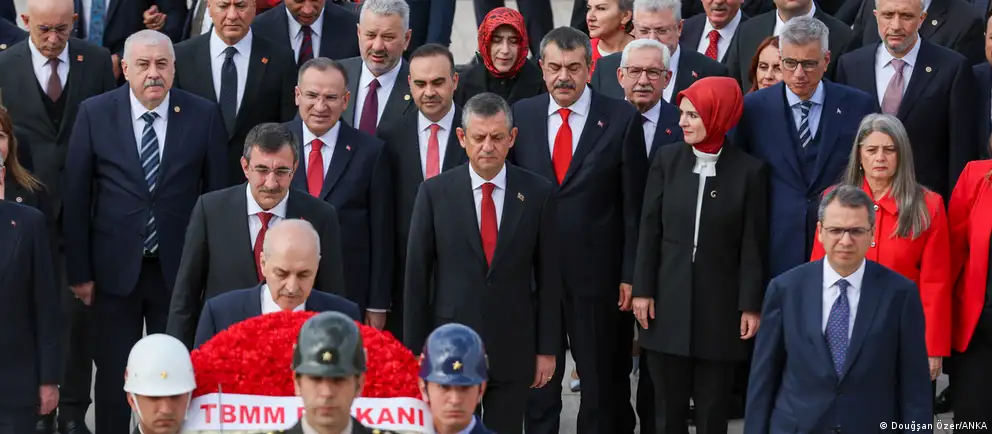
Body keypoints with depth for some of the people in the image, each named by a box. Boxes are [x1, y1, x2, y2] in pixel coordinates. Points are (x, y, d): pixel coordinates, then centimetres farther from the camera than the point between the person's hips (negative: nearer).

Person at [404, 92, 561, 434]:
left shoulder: (537, 193, -1)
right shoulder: (435, 193, -2)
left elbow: (548, 276, 2)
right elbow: (416, 276, 0)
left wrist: (548, 349, 2)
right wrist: (414, 350, -1)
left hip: (513, 350, 0)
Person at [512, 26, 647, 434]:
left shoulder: (622, 119, -5)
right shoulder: (521, 115, 3)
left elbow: (634, 205, -3)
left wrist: (630, 274, -6)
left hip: (597, 273, -2)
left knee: (603, 381, 9)